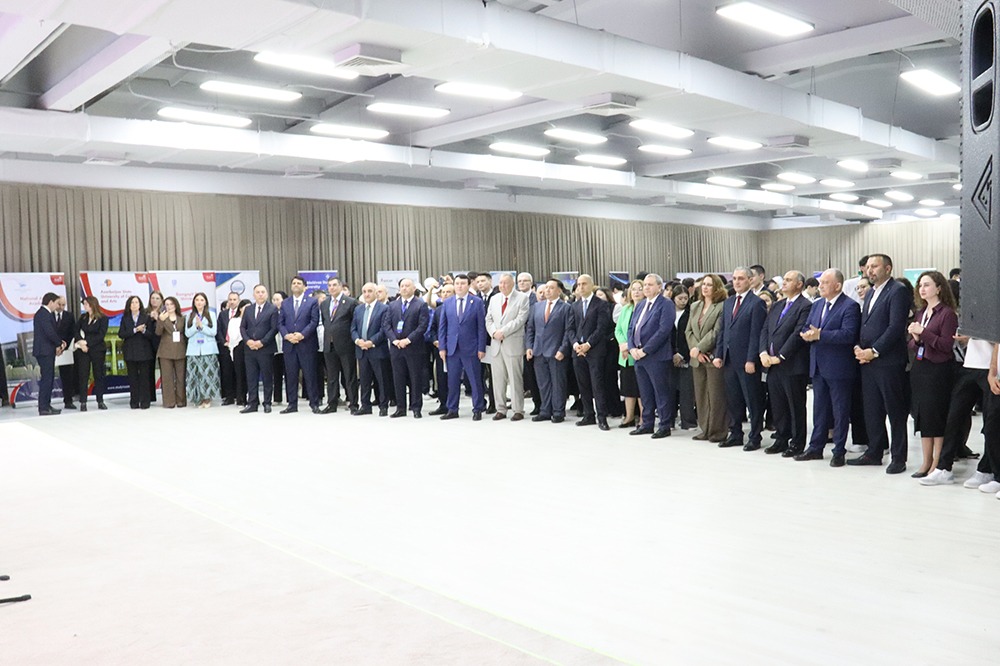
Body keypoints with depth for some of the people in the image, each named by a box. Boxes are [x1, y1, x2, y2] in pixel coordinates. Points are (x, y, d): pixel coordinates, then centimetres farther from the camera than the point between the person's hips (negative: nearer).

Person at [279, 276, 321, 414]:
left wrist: (302, 334, -16)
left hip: (306, 344, -3)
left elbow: (314, 321, -5)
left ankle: (314, 404, 4)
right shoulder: (285, 303, 14)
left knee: (310, 374, -2)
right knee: (290, 375, 6)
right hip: (289, 344, 3)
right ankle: (292, 404, 12)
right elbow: (280, 323, 9)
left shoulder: (312, 302, 4)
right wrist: (286, 335, -9)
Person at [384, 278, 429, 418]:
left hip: (414, 348, -4)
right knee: (398, 379, 6)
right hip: (396, 348, 4)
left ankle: (416, 408, 9)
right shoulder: (392, 305, 13)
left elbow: (422, 326, -9)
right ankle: (400, 408, 14)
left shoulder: (421, 305, -1)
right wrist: (394, 340, -7)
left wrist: (408, 340, -15)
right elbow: (386, 325, 7)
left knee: (416, 379, 1)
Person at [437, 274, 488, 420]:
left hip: (471, 348, -3)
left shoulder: (477, 302, 0)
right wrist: (442, 347, 1)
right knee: (452, 381, 7)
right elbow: (442, 326, 9)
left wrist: (481, 348, -7)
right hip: (452, 348, 3)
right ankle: (452, 410, 17)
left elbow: (481, 327, -2)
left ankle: (478, 410, 11)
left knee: (475, 380, 2)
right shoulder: (447, 303, 8)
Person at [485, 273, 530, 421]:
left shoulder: (522, 298, -1)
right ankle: (500, 409, 14)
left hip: (513, 344, -5)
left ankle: (518, 410, 4)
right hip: (496, 344, 5)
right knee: (498, 379, 6)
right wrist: (494, 333, -6)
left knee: (515, 379, -2)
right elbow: (488, 319, 14)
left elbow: (520, 319, -11)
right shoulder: (494, 299, 16)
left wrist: (503, 332, -15)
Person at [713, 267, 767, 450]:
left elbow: (756, 334, -13)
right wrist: (719, 354, 7)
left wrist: (751, 360, -17)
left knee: (753, 401, 3)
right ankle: (735, 434, 22)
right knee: (732, 400, 12)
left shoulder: (756, 303, -8)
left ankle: (755, 438, 11)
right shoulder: (728, 302, 14)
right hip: (729, 359, 7)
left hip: (746, 360, -7)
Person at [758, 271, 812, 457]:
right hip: (773, 365, 8)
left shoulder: (805, 306, -9)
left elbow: (798, 335, -16)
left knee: (796, 406, 3)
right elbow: (765, 330, 13)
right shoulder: (777, 306, 17)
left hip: (792, 366, -7)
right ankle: (781, 440, 23)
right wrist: (764, 353, -3)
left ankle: (797, 443, 12)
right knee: (777, 405, 13)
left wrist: (779, 357, -16)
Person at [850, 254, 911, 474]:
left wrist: (873, 351, -16)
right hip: (867, 361, 8)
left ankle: (898, 458, 8)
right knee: (872, 410, 13)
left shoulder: (898, 291, -9)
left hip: (888, 362, -8)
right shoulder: (870, 293, 18)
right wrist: (858, 347, 2)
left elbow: (896, 327, -16)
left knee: (895, 411, 1)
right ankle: (874, 453, 22)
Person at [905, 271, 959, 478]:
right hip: (919, 368, 7)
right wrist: (915, 338, -6)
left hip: (939, 370, -7)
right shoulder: (921, 312, 13)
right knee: (921, 415, 10)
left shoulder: (947, 313, -9)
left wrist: (923, 332, -19)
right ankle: (926, 462, 19)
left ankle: (938, 464, 8)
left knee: (936, 417, -1)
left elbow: (947, 345, -15)